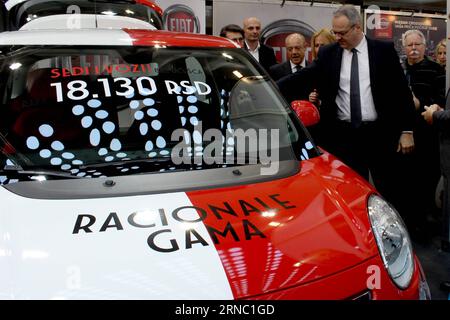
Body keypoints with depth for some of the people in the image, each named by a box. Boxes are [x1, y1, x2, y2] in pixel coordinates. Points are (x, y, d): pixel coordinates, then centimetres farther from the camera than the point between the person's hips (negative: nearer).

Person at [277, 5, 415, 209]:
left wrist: (407, 130, -1)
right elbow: (301, 78, -5)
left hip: (379, 133, -1)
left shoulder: (384, 50, 1)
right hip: (344, 134, 1)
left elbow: (401, 91, 2)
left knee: (386, 191, 8)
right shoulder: (328, 53, 5)